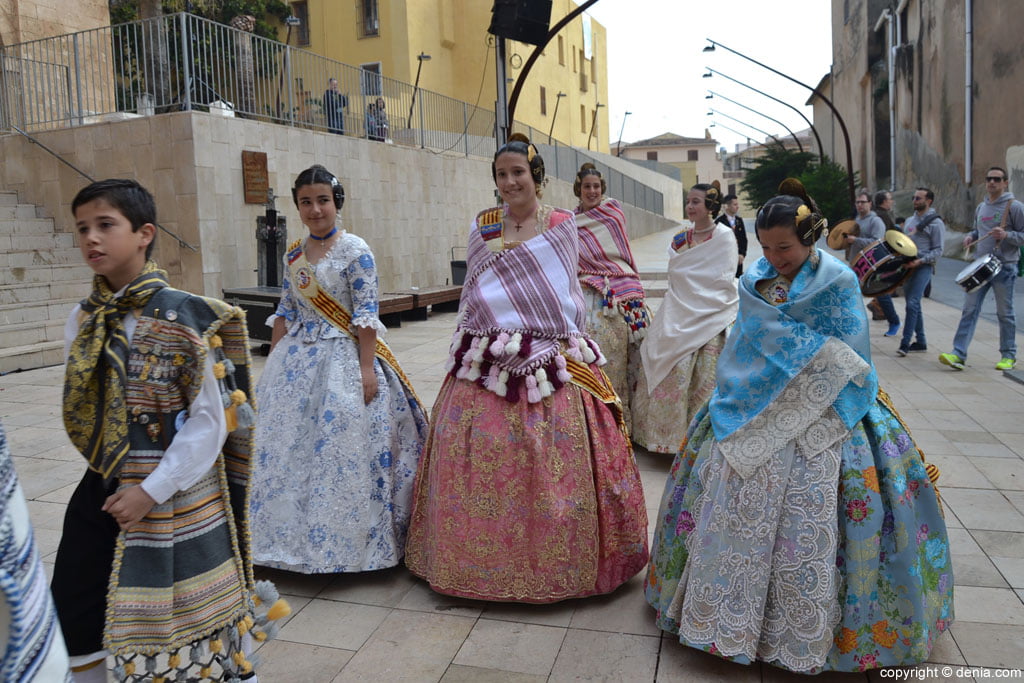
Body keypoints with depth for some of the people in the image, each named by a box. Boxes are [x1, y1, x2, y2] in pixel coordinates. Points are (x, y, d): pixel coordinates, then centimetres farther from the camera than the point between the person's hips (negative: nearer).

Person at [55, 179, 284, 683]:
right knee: (74, 622, 14)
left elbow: (210, 420, -15)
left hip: (177, 497, -5)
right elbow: (80, 411, 12)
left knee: (182, 624, 11)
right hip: (103, 493, 5)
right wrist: (110, 478, 5)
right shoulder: (82, 320, 2)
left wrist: (153, 491, -16)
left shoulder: (182, 317, -15)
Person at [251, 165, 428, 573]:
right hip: (296, 359, 6)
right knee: (285, 449, 10)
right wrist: (274, 363, 10)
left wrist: (367, 368, -18)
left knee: (342, 451, -4)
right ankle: (295, 537, 27)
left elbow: (366, 315, -13)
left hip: (342, 359, -6)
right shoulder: (294, 254, 9)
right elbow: (285, 311, 14)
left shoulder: (355, 251, -9)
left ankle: (342, 542, 13)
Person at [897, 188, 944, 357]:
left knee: (912, 303, -16)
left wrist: (920, 261, -21)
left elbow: (938, 250, -9)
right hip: (907, 266, 8)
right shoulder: (910, 220, 18)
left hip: (924, 267, -8)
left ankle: (905, 343, -17)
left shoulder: (935, 223, -5)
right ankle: (921, 342, 19)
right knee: (914, 305, 11)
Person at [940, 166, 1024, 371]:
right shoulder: (981, 208, 13)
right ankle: (959, 354, -3)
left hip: (1004, 267, -5)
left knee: (1004, 313, 4)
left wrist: (1006, 235, -22)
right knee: (969, 310, -1)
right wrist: (970, 236, 7)